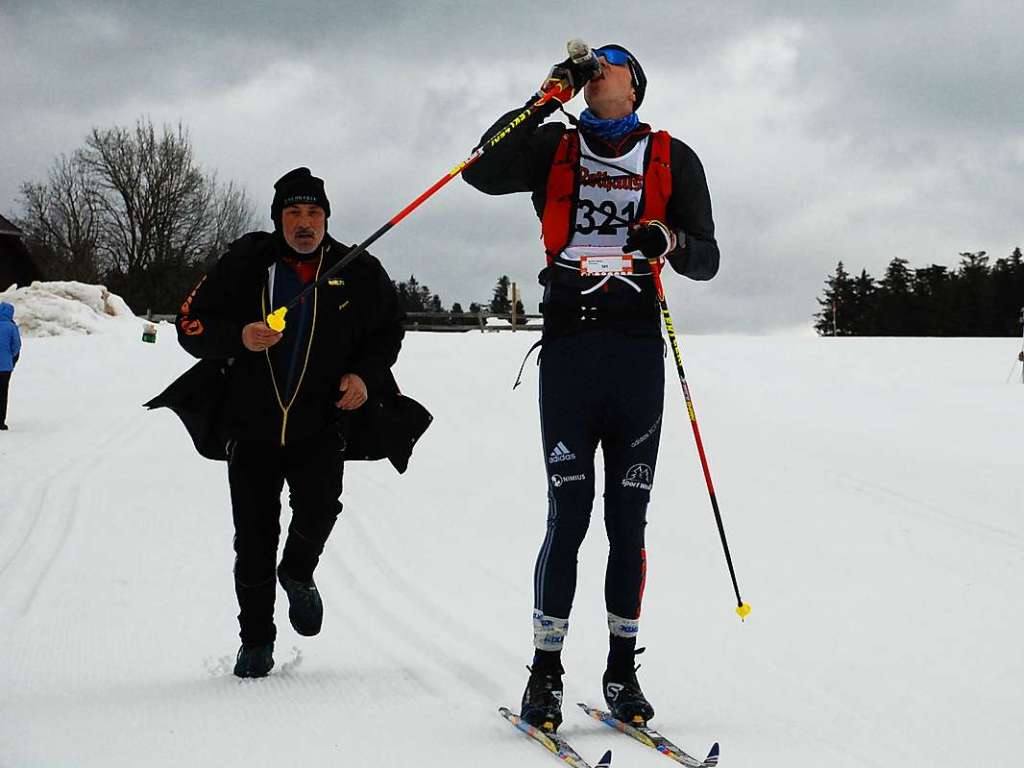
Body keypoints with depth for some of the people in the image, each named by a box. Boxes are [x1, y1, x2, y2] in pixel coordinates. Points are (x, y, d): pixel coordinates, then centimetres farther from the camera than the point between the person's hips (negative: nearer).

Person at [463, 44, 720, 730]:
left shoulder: (672, 158, 14)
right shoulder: (554, 148, 15)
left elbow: (706, 260, 13)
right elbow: (483, 172, -3)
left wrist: (670, 240, -10)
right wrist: (548, 98, -5)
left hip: (639, 347, 1)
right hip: (568, 345, -1)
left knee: (628, 519, 3)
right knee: (568, 515, -6)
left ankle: (623, 669, 11)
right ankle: (546, 672, 0)